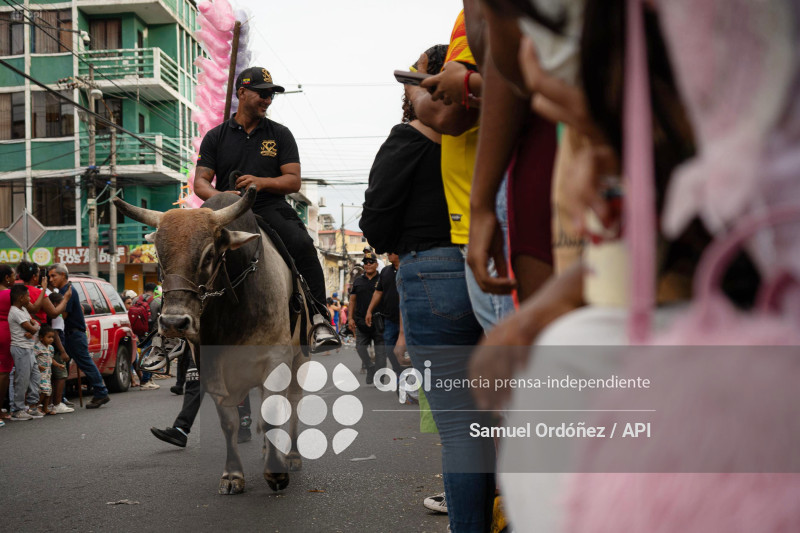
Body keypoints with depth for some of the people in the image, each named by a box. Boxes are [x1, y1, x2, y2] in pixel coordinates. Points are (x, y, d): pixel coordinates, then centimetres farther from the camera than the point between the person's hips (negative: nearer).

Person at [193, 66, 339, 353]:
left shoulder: (280, 134, 13)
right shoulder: (215, 137, 14)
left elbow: (293, 181, 5)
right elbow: (200, 182, 7)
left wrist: (261, 182, -14)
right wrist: (220, 196, -17)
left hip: (272, 210, -1)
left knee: (302, 244, -30)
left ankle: (319, 318, -25)